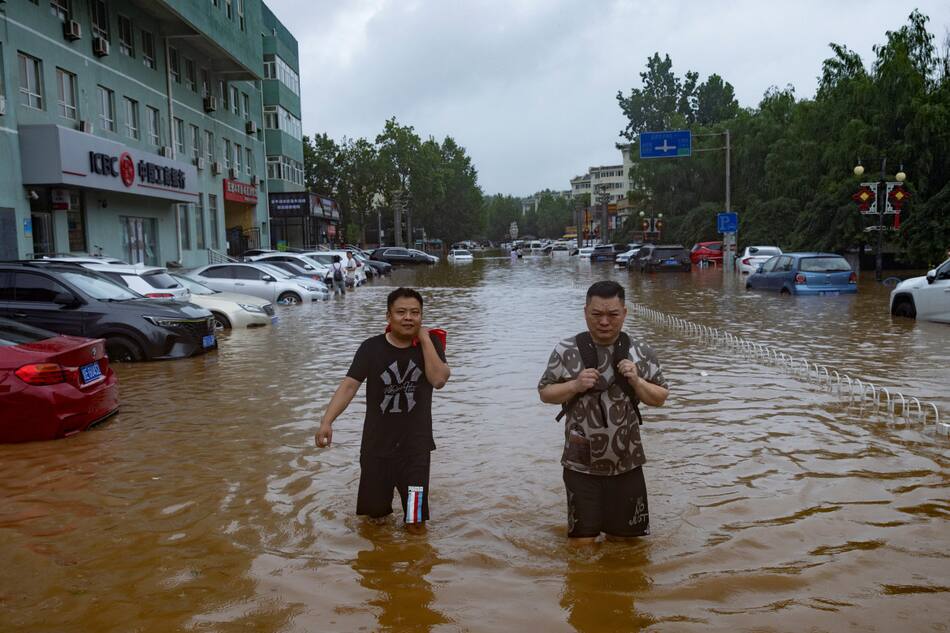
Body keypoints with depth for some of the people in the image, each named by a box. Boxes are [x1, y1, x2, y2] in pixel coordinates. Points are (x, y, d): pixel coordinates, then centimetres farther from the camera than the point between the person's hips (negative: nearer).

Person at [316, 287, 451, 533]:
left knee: (416, 524, 3)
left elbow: (439, 380, -17)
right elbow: (349, 385, -15)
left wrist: (424, 339, -16)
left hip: (415, 444, 0)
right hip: (377, 443, 0)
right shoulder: (372, 348, -6)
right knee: (374, 512, 15)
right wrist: (326, 421, -28)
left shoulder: (430, 343, -2)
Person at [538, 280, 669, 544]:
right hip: (581, 464, -1)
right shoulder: (566, 351, -7)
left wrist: (636, 381, -14)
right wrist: (575, 385, -16)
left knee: (623, 538, 16)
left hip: (626, 464, 2)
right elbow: (545, 393, 1)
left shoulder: (641, 352, -3)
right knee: (582, 540, 7)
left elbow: (660, 398, 5)